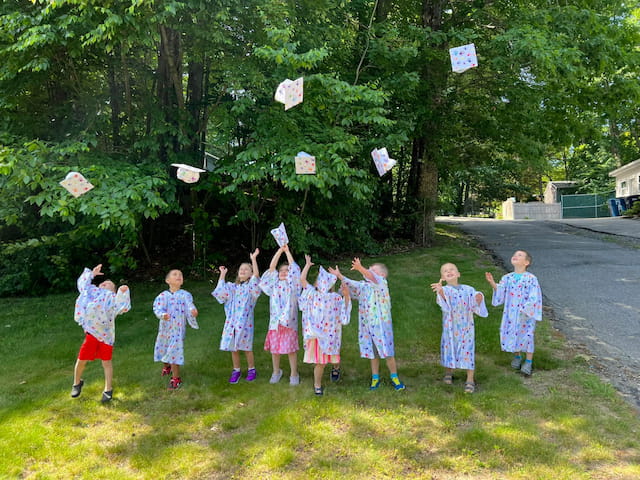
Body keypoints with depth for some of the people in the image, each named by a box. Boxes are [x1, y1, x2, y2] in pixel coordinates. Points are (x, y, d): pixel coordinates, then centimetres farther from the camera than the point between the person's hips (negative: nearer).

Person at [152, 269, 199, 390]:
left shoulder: (185, 295, -6)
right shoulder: (163, 296, -4)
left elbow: (189, 305, -19)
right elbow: (157, 308, -14)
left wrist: (193, 310, -42)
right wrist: (163, 315, -35)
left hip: (178, 328, -3)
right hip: (165, 328, 3)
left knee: (174, 351, -6)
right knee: (163, 348, 20)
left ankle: (176, 378, 8)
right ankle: (166, 367, 52)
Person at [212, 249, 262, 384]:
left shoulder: (251, 286, 1)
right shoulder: (232, 287, 14)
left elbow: (256, 275, -17)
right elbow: (219, 290, 3)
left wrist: (253, 259, -22)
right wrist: (222, 274, 9)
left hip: (245, 321, -4)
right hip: (232, 321, 4)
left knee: (246, 347, 3)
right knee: (233, 348, 8)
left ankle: (251, 369, 19)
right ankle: (236, 370, 21)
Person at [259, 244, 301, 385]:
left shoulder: (292, 284, 7)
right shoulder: (274, 284, 12)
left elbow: (294, 267, -1)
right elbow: (271, 267, 4)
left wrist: (287, 251, 4)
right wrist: (280, 250, 2)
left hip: (289, 321, -2)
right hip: (275, 321, 3)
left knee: (291, 349, 0)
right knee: (274, 348, 8)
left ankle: (294, 374, 13)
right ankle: (276, 372, 27)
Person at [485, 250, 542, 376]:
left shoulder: (531, 278, -11)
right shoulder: (507, 278, 2)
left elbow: (533, 298, -13)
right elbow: (500, 294, -3)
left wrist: (525, 310, -19)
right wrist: (492, 283, -17)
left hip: (526, 314, -4)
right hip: (510, 313, 4)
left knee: (526, 335, 1)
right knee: (511, 334, 11)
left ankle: (529, 361, 19)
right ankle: (517, 356, 35)